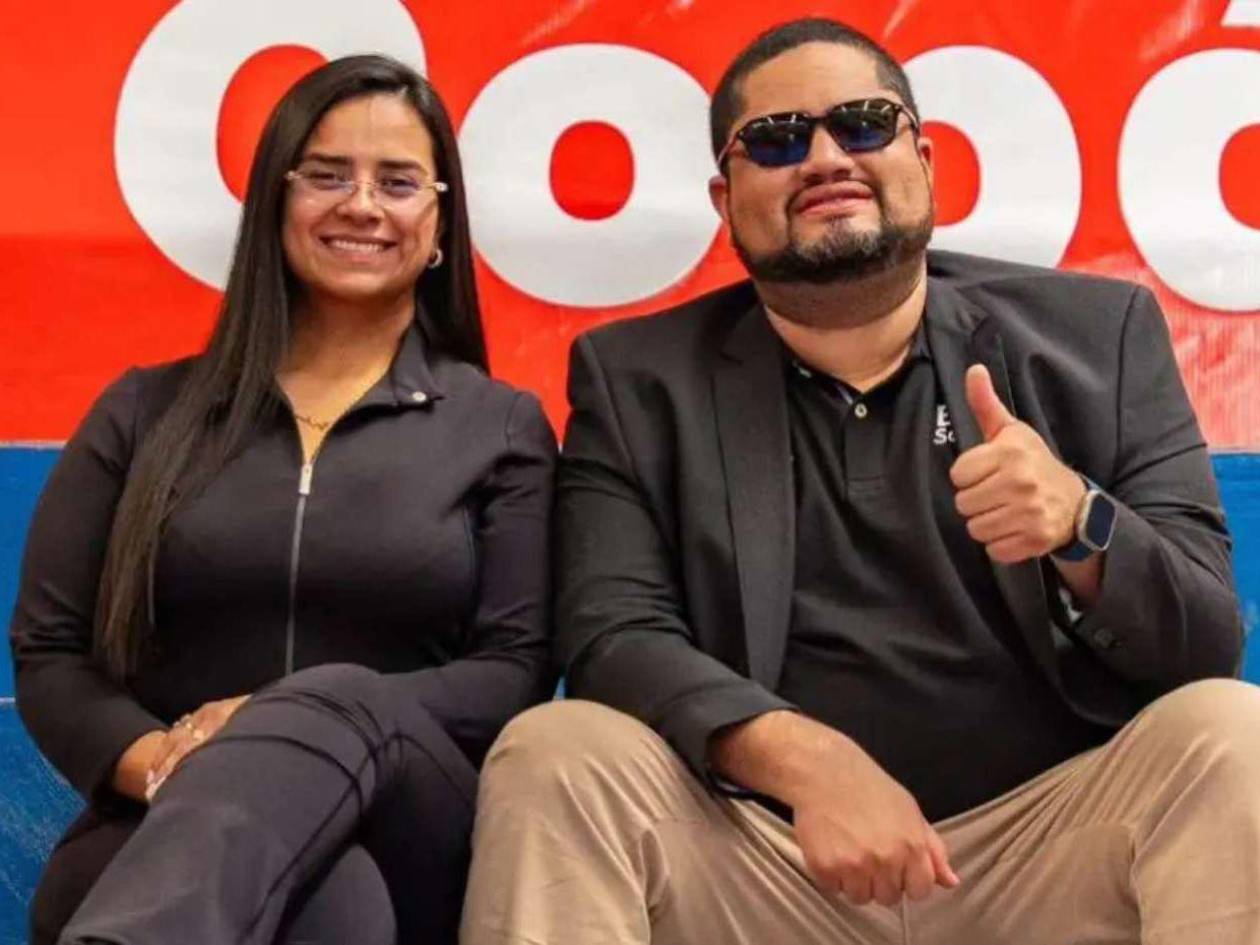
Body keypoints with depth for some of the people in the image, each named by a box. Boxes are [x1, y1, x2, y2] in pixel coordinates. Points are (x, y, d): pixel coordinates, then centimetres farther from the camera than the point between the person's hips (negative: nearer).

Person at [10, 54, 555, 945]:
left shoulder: (502, 427, 11)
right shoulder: (146, 412, 14)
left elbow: (516, 671, 0)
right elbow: (48, 652, 9)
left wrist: (295, 725, -16)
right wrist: (165, 766, -13)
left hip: (409, 834, 1)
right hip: (164, 842, 0)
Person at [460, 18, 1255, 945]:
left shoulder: (1098, 334, 5)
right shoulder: (638, 379, 5)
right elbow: (613, 636, -6)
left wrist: (1082, 528, -21)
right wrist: (803, 760, -25)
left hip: (1048, 851, 1)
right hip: (761, 865, 0)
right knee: (553, 757, -25)